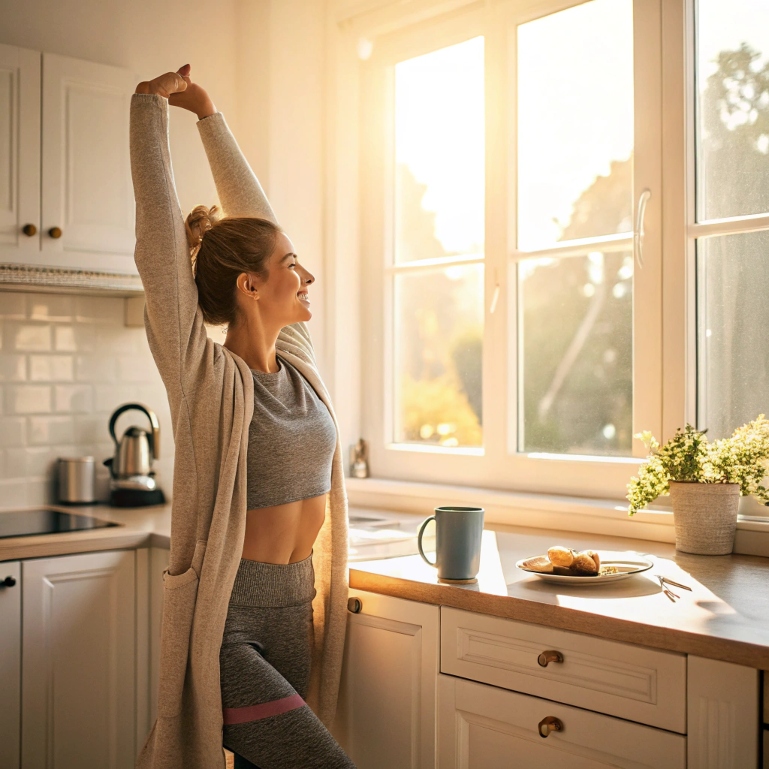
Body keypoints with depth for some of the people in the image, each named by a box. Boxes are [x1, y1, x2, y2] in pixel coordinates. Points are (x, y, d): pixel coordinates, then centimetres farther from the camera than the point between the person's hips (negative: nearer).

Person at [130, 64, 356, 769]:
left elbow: (253, 217, 11)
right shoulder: (205, 376, -12)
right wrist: (150, 104, -6)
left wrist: (210, 115, 18)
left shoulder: (296, 360, 5)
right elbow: (159, 231, -15)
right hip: (224, 622, -6)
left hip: (293, 614, 6)